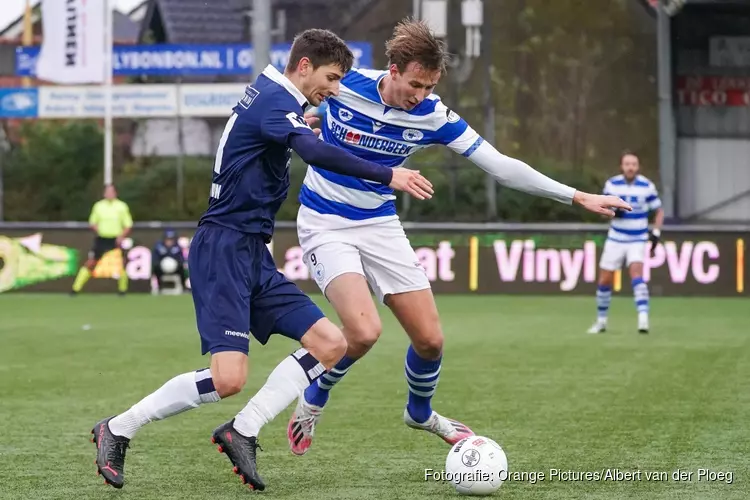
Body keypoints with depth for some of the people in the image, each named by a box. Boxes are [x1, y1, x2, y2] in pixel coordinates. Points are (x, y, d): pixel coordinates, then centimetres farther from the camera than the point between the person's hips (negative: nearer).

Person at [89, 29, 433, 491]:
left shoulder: (273, 98, 16)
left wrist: (301, 125, 27)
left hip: (253, 254, 10)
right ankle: (117, 431, -1)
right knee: (229, 379, -19)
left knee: (332, 345, 0)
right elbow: (316, 153, -32)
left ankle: (242, 433, 0)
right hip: (224, 248, -10)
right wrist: (388, 176, -30)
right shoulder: (276, 101, -13)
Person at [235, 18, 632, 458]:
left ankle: (420, 413, 34)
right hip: (325, 224, -4)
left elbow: (499, 165, -9)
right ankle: (313, 402, 6)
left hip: (381, 224, 4)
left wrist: (577, 196, -11)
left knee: (430, 339, 1)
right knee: (364, 332, -25)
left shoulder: (433, 116, -11)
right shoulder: (343, 86, -19)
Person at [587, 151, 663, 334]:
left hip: (638, 240, -2)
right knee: (604, 281, 4)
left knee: (636, 274, -25)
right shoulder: (612, 184, -2)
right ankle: (601, 321, 22)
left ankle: (643, 319, -29)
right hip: (615, 239, 2)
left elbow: (659, 211, 5)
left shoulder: (647, 186, -5)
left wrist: (656, 232, -8)